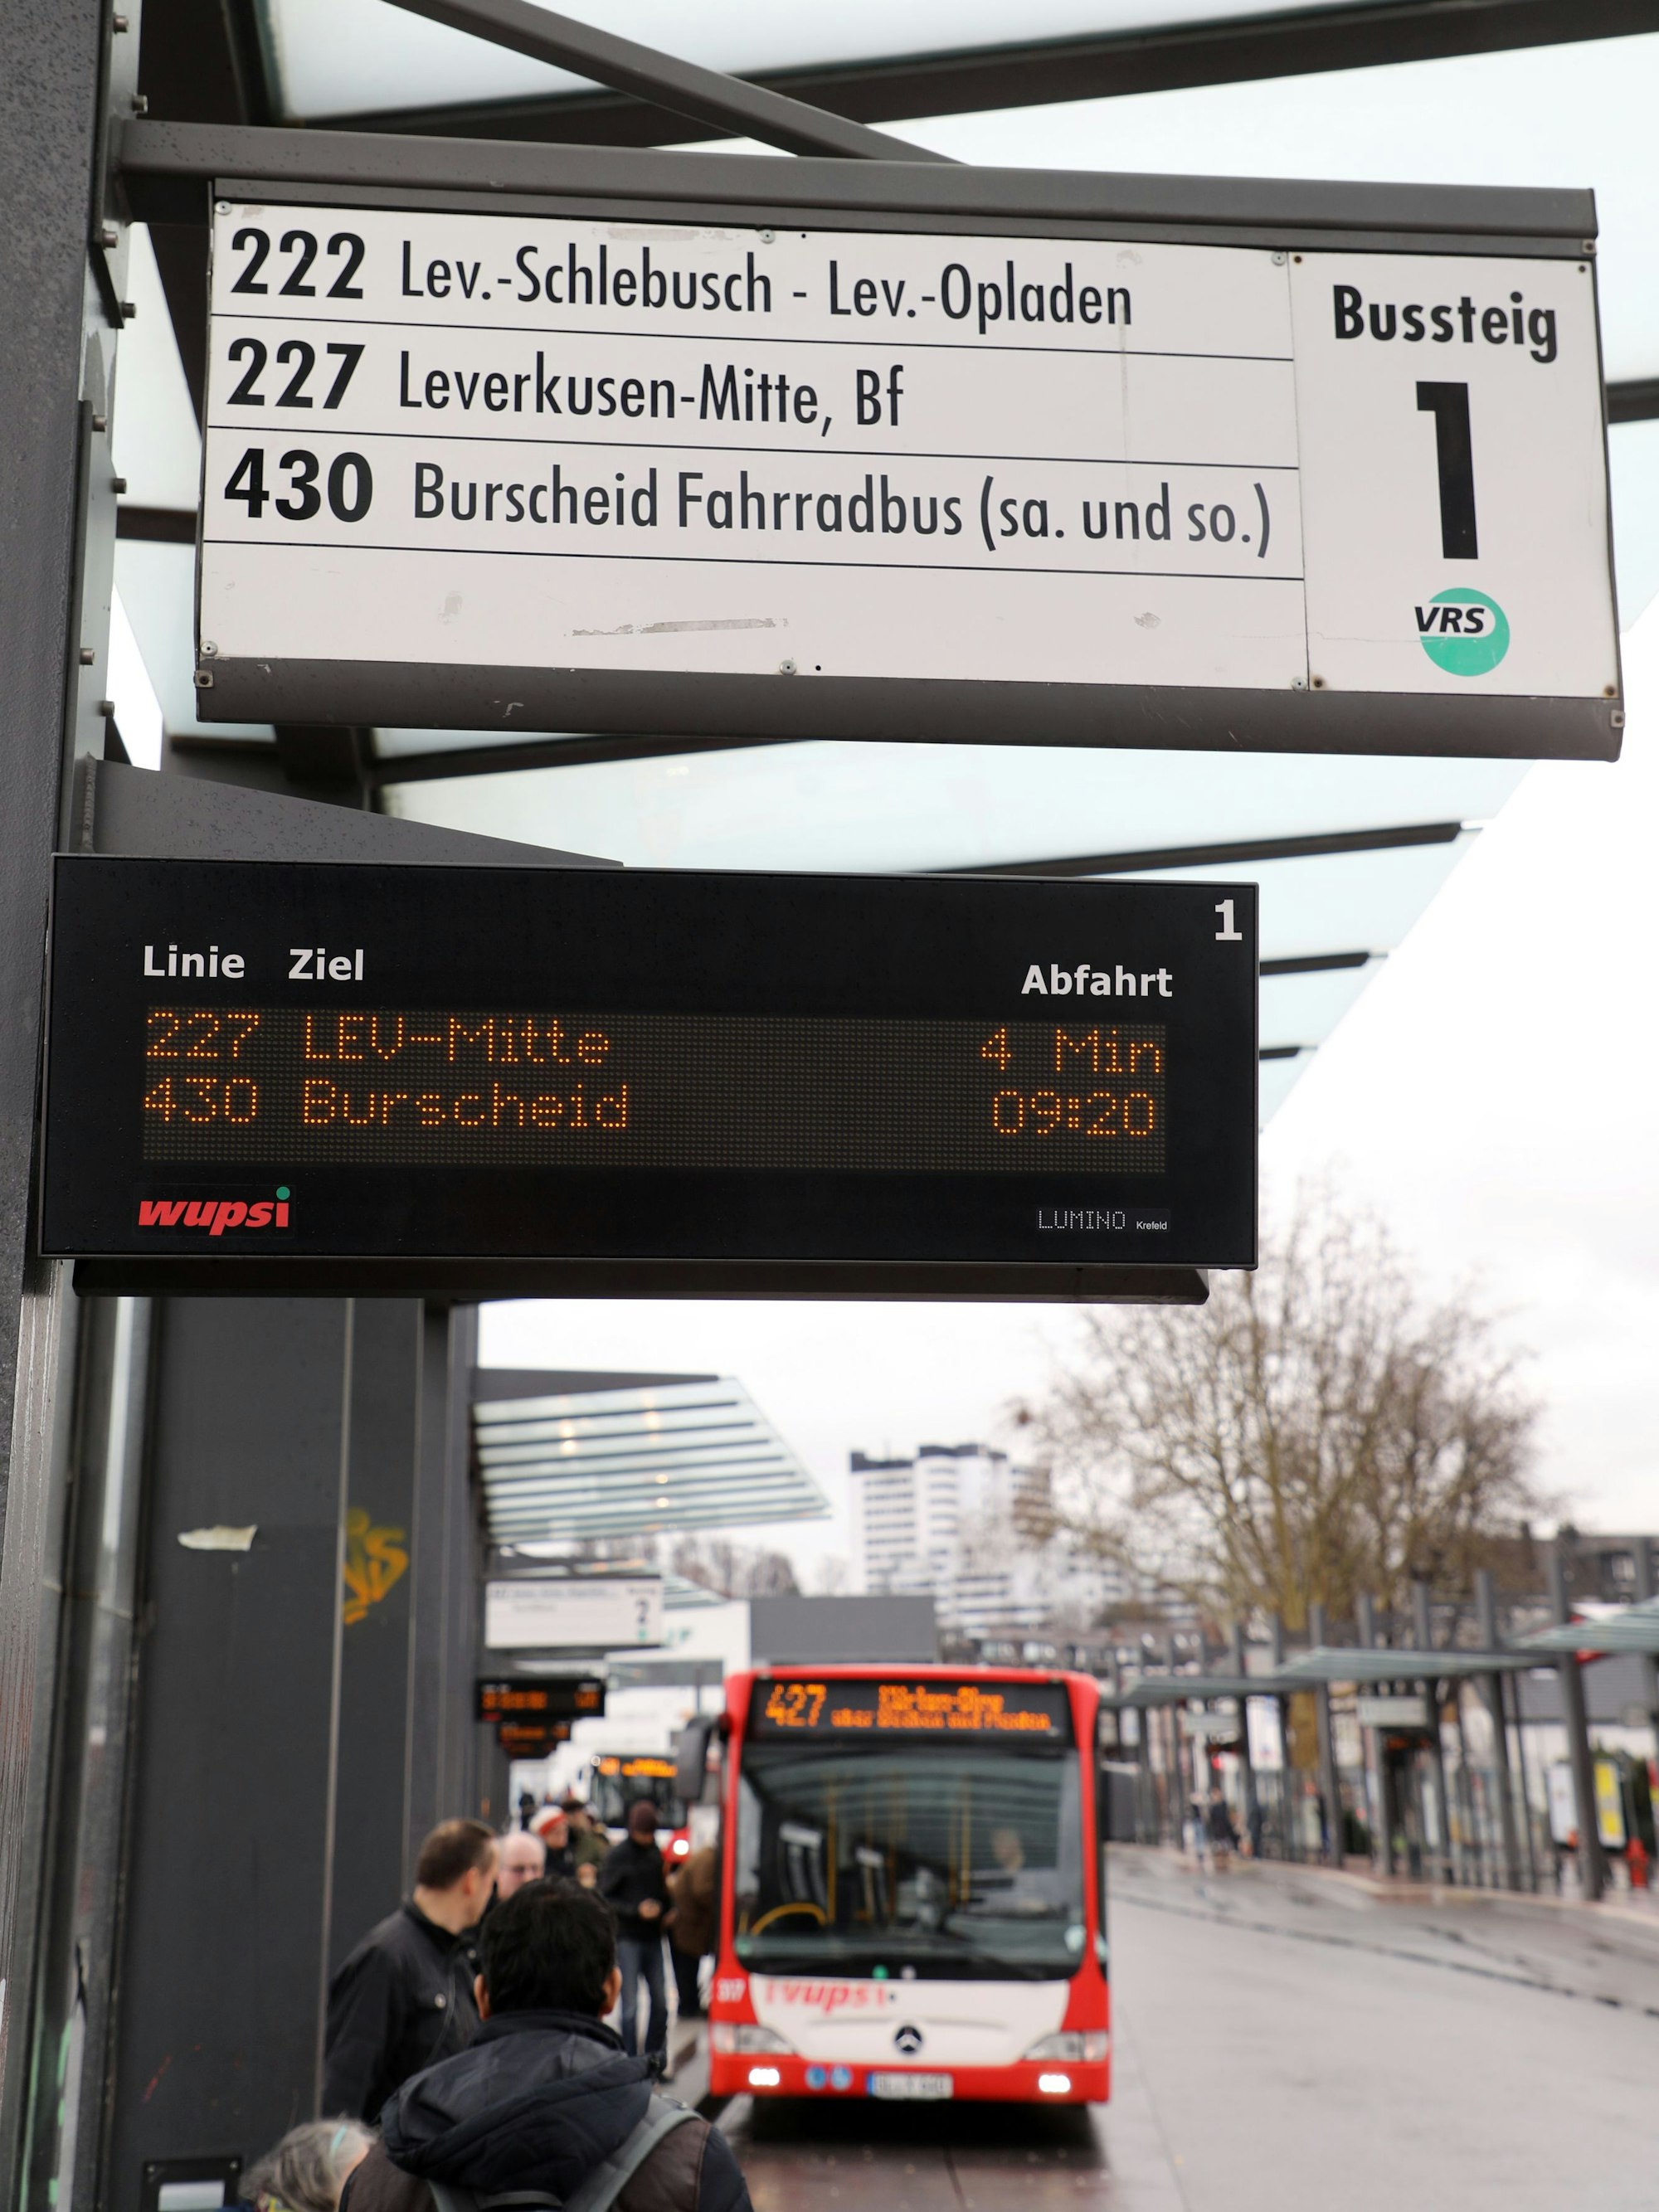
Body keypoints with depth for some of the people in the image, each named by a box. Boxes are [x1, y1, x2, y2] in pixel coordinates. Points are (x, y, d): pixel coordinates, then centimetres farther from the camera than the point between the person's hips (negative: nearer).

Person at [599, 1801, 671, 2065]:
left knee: (661, 2001, 5)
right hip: (627, 1937, -4)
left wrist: (663, 1907, 0)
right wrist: (636, 1910, -17)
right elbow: (606, 1899, -6)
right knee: (631, 2003, -5)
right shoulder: (617, 1855, -4)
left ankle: (655, 2058, 18)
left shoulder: (656, 1853, 9)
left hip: (652, 1936, 4)